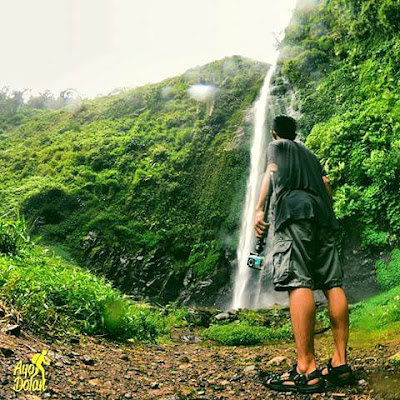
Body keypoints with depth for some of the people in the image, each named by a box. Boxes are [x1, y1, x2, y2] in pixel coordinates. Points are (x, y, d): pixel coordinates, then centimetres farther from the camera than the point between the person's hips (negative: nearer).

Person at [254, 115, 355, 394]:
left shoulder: (276, 146, 20)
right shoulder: (310, 154, 35)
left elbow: (272, 173, 2)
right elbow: (326, 184, 24)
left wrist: (259, 209, -6)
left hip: (294, 211, -7)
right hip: (322, 214, 7)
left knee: (298, 283, -17)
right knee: (333, 284, 0)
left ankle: (307, 370, -24)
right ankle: (340, 363, -3)